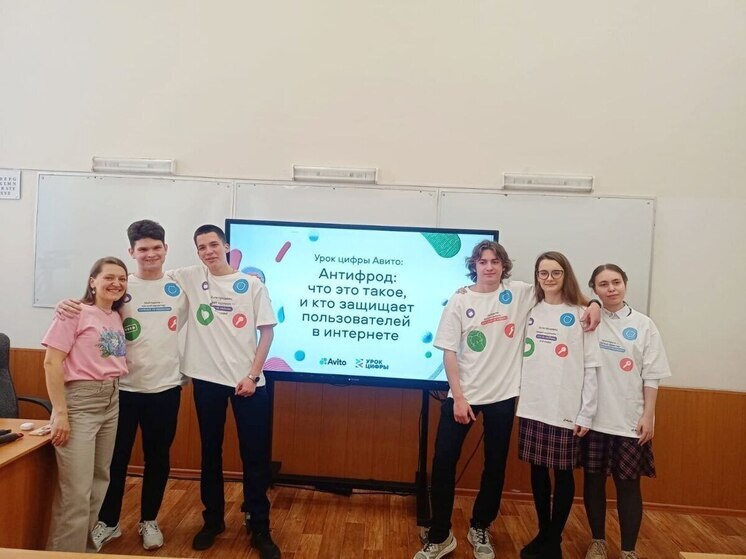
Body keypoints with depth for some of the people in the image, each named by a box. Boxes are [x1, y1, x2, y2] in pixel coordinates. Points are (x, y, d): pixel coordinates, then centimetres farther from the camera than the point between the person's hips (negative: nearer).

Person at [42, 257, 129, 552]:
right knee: (76, 490, -5)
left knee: (99, 480, 16)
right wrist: (60, 413, -15)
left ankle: (86, 544, 31)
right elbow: (51, 363, -13)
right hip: (80, 401, -7)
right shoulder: (76, 313, -9)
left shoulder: (117, 318, 11)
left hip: (111, 401, 7)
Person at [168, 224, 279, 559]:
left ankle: (259, 527, 18)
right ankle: (213, 520, 31)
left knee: (254, 455, 4)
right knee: (210, 453, 13)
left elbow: (267, 331, -2)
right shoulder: (190, 278, 4)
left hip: (248, 380, -1)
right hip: (207, 379, 2)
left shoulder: (252, 284, -1)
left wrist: (253, 375, -9)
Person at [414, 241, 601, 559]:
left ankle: (479, 530, 34)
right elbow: (449, 352, -5)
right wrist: (458, 398, -11)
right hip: (462, 396, -1)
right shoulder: (460, 302, -3)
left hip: (502, 396, 1)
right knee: (443, 463, 0)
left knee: (495, 467, 12)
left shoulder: (520, 293, -1)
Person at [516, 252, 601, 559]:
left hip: (566, 410, -3)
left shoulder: (580, 315, -4)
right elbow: (522, 358, 8)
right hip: (532, 407, 3)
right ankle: (542, 533, 28)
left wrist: (586, 413, -8)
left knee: (563, 473, 7)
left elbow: (591, 367, -5)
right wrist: (520, 396, 1)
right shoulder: (530, 312, 7)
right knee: (538, 471, 11)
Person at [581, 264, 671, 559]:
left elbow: (651, 375, 1)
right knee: (593, 480, 11)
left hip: (630, 421, -1)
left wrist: (648, 415, -4)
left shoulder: (643, 325, 0)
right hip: (593, 418, 1)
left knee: (628, 485, 7)